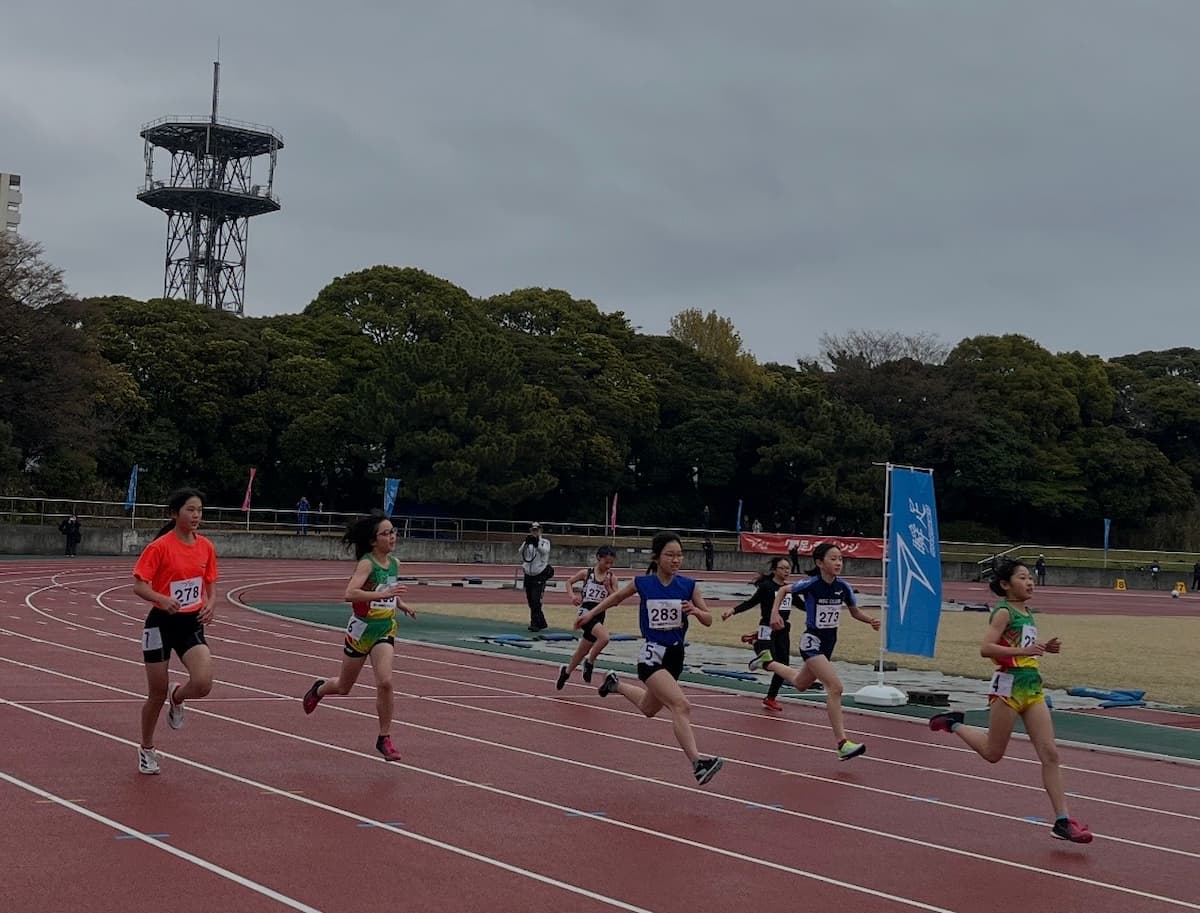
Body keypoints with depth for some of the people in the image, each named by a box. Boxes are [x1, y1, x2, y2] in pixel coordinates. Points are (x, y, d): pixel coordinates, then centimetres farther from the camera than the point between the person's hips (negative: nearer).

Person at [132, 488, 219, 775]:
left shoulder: (206, 547, 1)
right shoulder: (159, 547, -14)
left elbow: (211, 585, 12)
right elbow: (139, 586, -16)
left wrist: (211, 604, -9)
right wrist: (162, 599, -35)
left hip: (192, 623, 3)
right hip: (162, 623, -3)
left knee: (203, 684, -18)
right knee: (157, 694, 5)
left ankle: (177, 698, 19)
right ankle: (146, 749, 30)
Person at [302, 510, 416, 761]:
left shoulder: (394, 563, 2)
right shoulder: (367, 563, -19)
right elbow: (350, 593, -35)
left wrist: (402, 605, 5)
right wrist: (384, 594, -43)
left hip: (385, 629, 4)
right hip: (362, 628, -4)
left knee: (385, 682, -16)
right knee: (344, 687, 15)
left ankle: (385, 738, -2)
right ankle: (319, 689, 50)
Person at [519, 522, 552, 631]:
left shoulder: (545, 541, -1)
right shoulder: (527, 542, 10)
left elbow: (545, 551, -22)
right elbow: (521, 552, -8)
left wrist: (537, 544, -40)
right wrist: (526, 544, -28)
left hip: (540, 576, -5)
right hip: (528, 575, 5)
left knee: (536, 600, -17)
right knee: (530, 601, 9)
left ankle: (535, 624, -17)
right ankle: (542, 623, 22)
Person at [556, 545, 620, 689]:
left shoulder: (612, 578, 4)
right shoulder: (587, 573, -1)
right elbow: (569, 582, 14)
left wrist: (608, 585, -12)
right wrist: (572, 595, -3)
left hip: (599, 615, 4)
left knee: (583, 651, 16)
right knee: (604, 637, -30)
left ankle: (566, 671, 41)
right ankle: (590, 663, -7)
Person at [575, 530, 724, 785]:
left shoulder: (689, 586, -5)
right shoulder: (642, 584, -9)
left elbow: (708, 620, 0)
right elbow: (617, 597, 12)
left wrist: (696, 611, -22)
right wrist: (591, 613, 18)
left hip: (676, 654, 5)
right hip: (651, 654, -5)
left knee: (649, 708, 27)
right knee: (681, 706, -25)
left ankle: (616, 684, 53)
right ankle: (697, 763, -30)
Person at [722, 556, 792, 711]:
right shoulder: (766, 586, -9)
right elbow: (751, 603, -15)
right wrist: (732, 611, -28)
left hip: (783, 630, 6)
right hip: (767, 629, -6)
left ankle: (771, 698, 20)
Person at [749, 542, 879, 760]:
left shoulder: (843, 587, -5)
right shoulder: (811, 584, -18)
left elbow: (855, 611, 9)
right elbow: (783, 590, -2)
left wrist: (871, 620, -10)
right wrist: (775, 613, -16)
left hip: (829, 642, 7)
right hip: (812, 642, -7)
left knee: (800, 684, 28)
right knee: (835, 687, -22)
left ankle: (767, 662, 54)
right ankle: (841, 742, -19)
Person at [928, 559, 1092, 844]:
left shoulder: (1027, 612, 15)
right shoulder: (1004, 612, -10)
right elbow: (986, 648, -21)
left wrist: (1045, 648, 12)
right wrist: (1023, 651, -28)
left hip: (1033, 686, 7)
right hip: (1009, 685, -7)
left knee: (1050, 753, -2)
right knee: (993, 753, 5)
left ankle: (1062, 820, -2)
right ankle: (953, 724, 29)